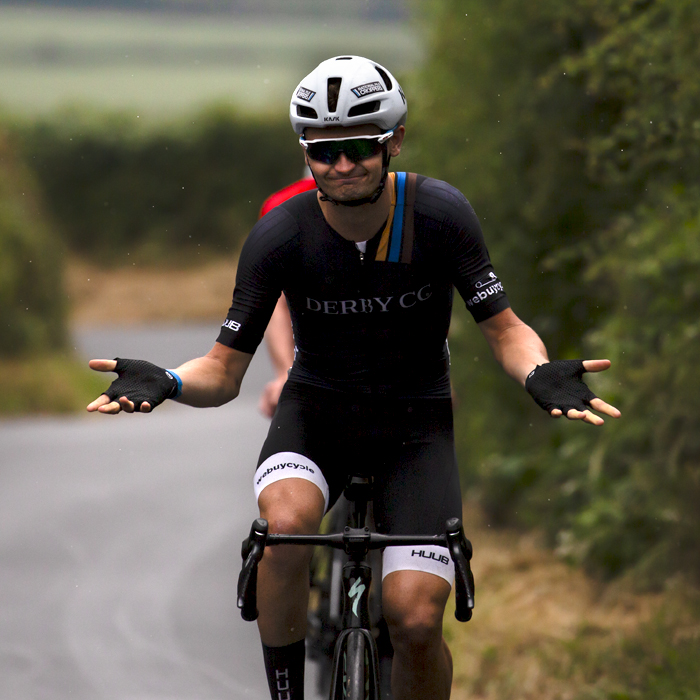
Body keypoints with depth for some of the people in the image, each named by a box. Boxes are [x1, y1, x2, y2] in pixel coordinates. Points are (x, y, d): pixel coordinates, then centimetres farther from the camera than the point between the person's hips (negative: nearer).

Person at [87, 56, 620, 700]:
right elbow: (224, 371, -11)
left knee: (415, 620, -17)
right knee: (288, 522, -35)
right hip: (316, 411, 0)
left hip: (414, 419, 0)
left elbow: (504, 328, -9)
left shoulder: (440, 213, -17)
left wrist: (540, 375, -32)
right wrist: (167, 384, -33)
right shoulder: (280, 234, -16)